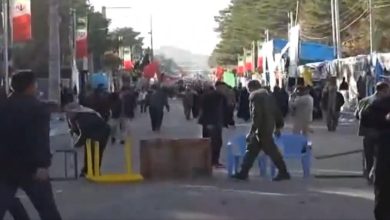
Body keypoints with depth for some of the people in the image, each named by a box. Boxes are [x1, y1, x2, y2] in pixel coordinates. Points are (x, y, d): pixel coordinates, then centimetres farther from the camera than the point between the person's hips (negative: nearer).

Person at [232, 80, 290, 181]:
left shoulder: (256, 97, -12)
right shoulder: (268, 96, 14)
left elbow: (257, 116, -20)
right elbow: (277, 112, 16)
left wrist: (252, 132, -19)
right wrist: (278, 126, 23)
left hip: (262, 130, -9)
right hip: (268, 127, 9)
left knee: (271, 151, -2)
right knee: (251, 149, 11)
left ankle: (283, 172, 5)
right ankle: (243, 173, 13)